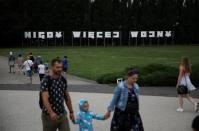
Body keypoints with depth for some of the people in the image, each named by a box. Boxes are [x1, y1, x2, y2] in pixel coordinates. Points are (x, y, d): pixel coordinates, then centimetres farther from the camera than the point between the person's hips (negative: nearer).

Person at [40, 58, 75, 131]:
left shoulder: (63, 80, 4)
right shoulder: (46, 81, -16)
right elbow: (45, 99, -28)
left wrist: (71, 111, 17)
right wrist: (51, 113, -42)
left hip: (62, 114, 5)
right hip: (49, 116, -5)